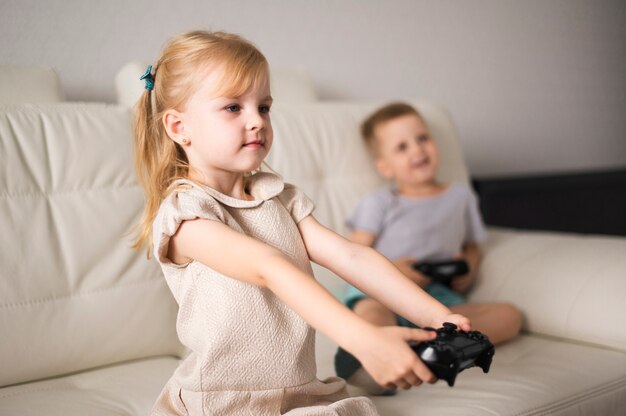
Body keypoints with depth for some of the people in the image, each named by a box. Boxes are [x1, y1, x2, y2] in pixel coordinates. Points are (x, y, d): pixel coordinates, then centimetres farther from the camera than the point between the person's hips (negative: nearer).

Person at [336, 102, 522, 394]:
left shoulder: (460, 195, 23)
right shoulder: (379, 202, 14)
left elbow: (472, 247, 29)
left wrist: (469, 269, 5)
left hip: (438, 294, 3)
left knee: (508, 315, -22)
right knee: (370, 311, -37)